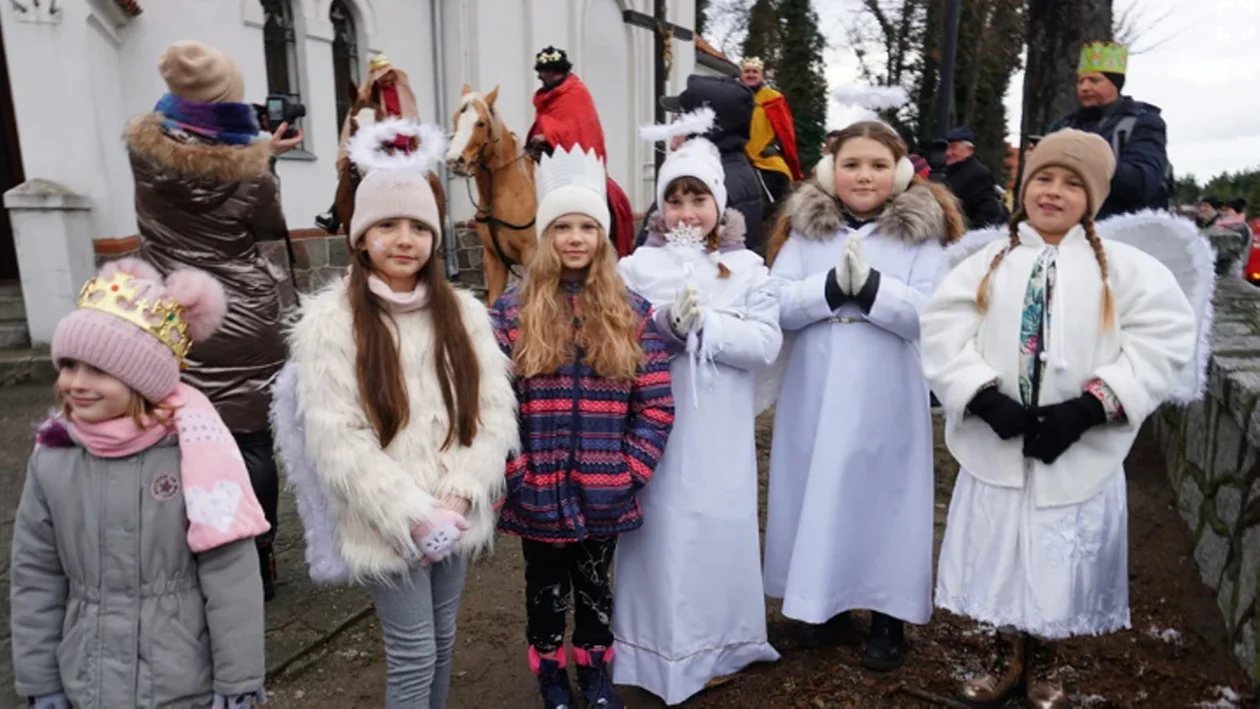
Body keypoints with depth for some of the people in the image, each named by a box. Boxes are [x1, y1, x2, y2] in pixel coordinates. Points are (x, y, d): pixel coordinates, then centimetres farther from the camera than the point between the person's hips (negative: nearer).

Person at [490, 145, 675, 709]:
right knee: (546, 588, 19)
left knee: (594, 584, 21)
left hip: (604, 493, 1)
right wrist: (516, 473, -12)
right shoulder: (511, 312, -6)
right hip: (539, 493, -1)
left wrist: (631, 470, -7)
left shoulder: (632, 313, -2)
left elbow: (655, 406, -3)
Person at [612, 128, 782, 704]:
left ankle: (714, 646, 32)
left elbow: (766, 344, -5)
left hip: (721, 431, 1)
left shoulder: (747, 268, 5)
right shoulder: (637, 267, 3)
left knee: (719, 528, 9)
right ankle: (659, 650, 24)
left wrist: (705, 324, -17)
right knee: (662, 530, 4)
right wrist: (664, 324, -21)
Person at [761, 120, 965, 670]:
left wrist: (871, 284, -25)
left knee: (884, 498, 7)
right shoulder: (805, 227, 3)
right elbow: (779, 306, -5)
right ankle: (823, 604, 31)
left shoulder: (922, 232, -1)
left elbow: (926, 314, -11)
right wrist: (832, 285, -20)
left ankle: (887, 618, 25)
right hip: (815, 395, 2)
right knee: (817, 495, 11)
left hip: (886, 399, -1)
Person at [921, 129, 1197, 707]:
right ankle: (1008, 657, 35)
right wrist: (985, 399, -19)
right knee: (1000, 554, 12)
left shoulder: (1124, 267, 2)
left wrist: (1087, 409, -18)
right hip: (996, 446, 1)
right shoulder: (986, 263, 4)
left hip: (1081, 452, -1)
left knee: (1059, 562, 10)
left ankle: (1044, 662, 36)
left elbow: (1165, 339, -8)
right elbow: (943, 336, -5)